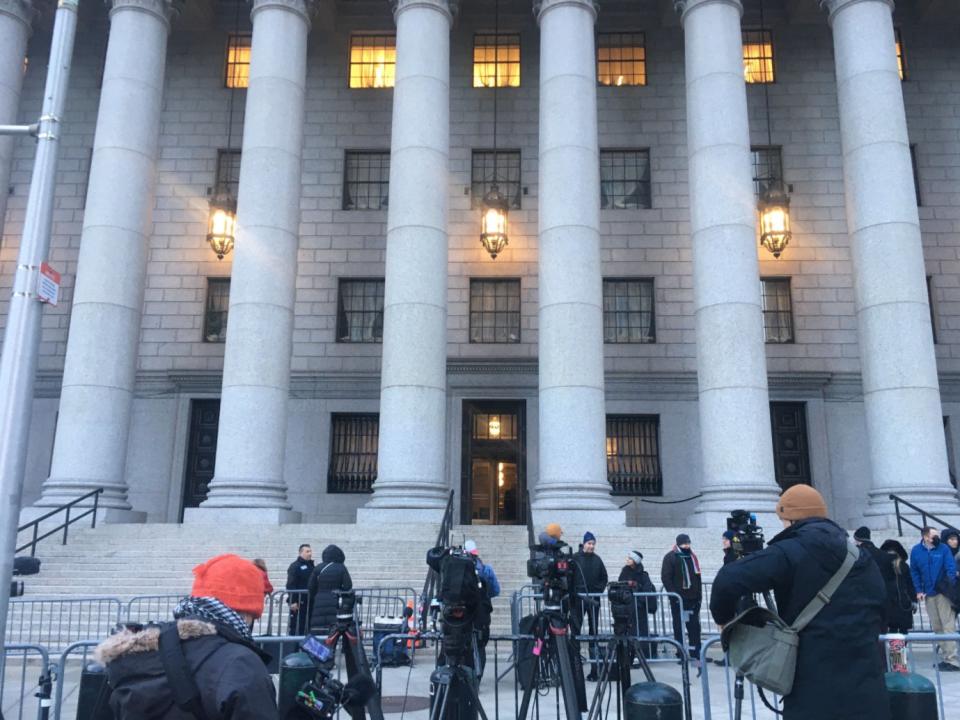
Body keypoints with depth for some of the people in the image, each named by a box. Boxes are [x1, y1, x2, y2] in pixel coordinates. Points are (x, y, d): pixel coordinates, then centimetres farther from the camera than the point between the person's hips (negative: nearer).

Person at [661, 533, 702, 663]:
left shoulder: (692, 556, 12)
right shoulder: (670, 557, -6)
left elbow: (697, 577, 16)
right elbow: (665, 577, -10)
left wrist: (699, 594, 9)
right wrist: (673, 594, -16)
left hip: (693, 598, 5)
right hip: (678, 599, -5)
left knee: (694, 625, 6)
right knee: (678, 626, 3)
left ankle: (695, 652, 12)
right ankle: (681, 653, 9)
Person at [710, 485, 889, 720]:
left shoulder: (790, 553, -8)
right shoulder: (862, 557, 14)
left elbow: (730, 580, -19)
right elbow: (883, 612, 20)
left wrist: (724, 618, -1)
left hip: (813, 691, -5)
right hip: (867, 692, 6)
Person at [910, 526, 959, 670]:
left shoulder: (943, 549, -7)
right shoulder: (916, 551, 1)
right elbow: (914, 572, 7)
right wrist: (919, 590, 1)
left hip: (943, 592, -4)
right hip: (928, 594, 4)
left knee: (948, 626, -5)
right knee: (937, 628, 11)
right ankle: (945, 657, 21)